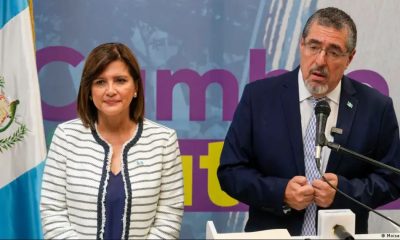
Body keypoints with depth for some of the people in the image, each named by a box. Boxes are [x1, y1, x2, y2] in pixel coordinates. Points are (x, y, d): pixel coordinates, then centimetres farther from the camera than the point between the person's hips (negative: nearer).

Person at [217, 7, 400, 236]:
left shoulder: (376, 107, -1)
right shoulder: (259, 96, -3)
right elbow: (230, 171, -1)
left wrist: (344, 190, -11)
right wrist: (280, 193, -14)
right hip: (271, 235, -1)